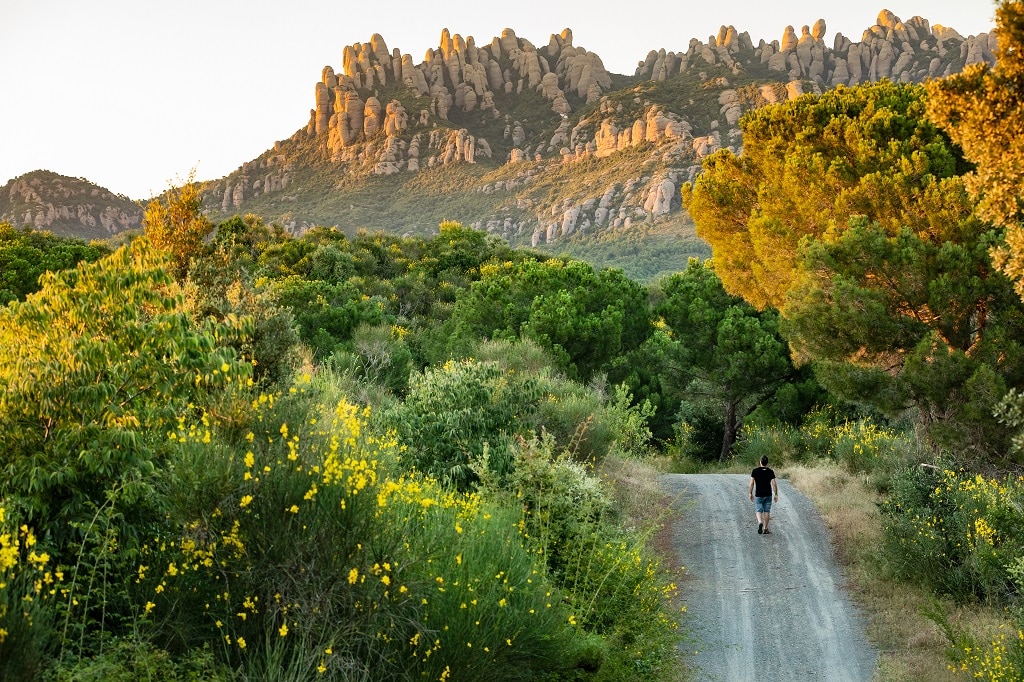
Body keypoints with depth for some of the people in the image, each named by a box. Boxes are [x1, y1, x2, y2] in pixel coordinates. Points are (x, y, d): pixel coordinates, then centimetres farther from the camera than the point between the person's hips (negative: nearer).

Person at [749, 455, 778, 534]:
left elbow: (751, 483, -6)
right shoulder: (770, 472, -3)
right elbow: (774, 484, -5)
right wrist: (776, 494, 2)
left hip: (758, 495, -1)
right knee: (767, 511, 9)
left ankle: (760, 522, -23)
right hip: (768, 495, 1)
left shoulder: (755, 471, -4)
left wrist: (750, 493, 3)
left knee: (758, 511, 5)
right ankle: (765, 529, 12)